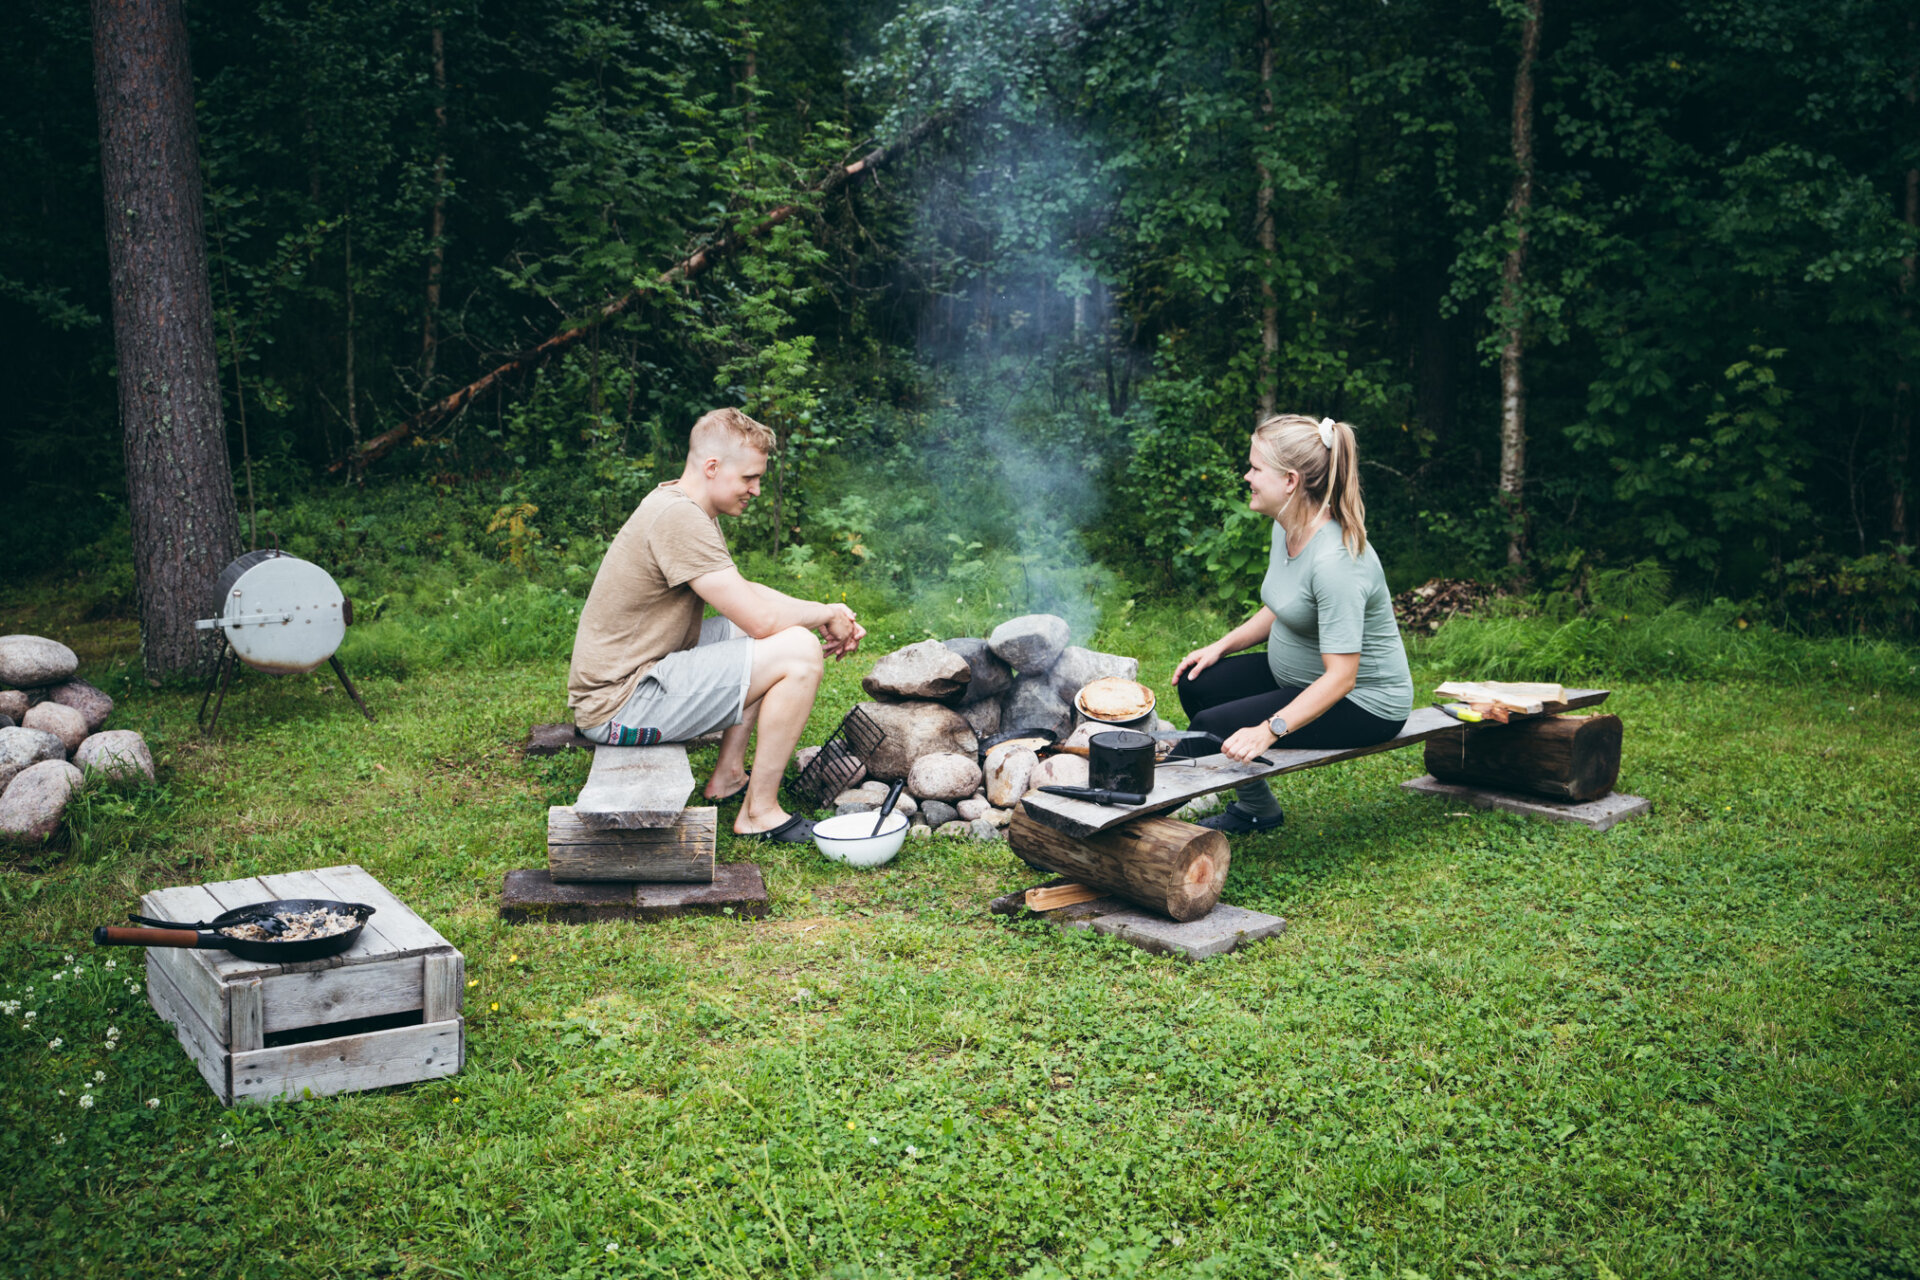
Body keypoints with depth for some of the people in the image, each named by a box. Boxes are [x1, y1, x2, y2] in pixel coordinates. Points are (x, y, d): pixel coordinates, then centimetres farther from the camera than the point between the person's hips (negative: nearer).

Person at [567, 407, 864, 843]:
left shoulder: (682, 507, 11)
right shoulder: (678, 517, -22)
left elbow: (746, 593, 21)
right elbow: (761, 619, -22)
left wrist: (829, 619, 7)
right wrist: (825, 615, -3)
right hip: (619, 705, -11)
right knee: (799, 652, -18)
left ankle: (728, 775, 21)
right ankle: (759, 811, -5)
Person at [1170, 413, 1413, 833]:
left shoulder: (1334, 561, -30)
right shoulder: (1287, 528, 0)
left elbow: (1341, 677, -32)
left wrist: (1269, 729, -39)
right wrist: (1220, 646, 4)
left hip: (1364, 702, -10)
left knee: (1212, 726, -19)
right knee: (1195, 685, 6)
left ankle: (1257, 808, 7)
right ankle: (1252, 805, 17)